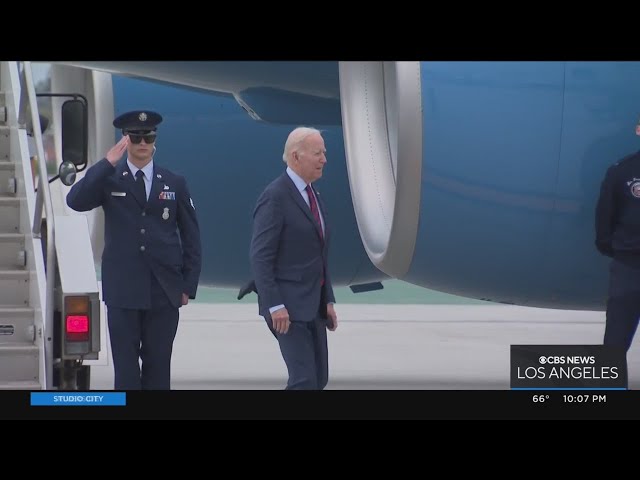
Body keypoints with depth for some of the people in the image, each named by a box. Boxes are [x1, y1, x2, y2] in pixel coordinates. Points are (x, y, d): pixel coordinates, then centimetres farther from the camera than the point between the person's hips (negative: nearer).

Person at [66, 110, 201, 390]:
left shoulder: (175, 184, 9)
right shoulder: (109, 180, 4)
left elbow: (191, 238, 11)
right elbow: (75, 201, -16)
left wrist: (188, 286, 4)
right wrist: (108, 162, -20)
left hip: (164, 292, 1)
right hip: (123, 291, -1)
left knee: (158, 367, 5)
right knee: (126, 368, -1)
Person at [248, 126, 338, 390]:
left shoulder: (313, 195, 15)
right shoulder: (275, 197, -13)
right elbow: (260, 256, -17)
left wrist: (328, 300, 15)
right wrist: (275, 306, -22)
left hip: (313, 304, 9)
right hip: (287, 306, -9)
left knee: (319, 378, 9)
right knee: (304, 380, -14)